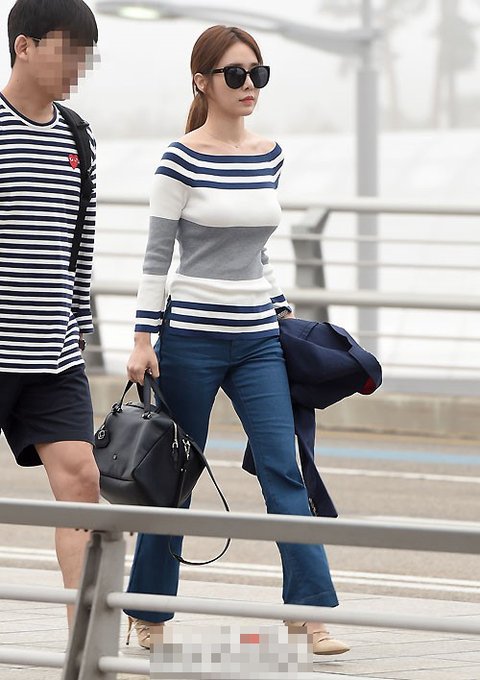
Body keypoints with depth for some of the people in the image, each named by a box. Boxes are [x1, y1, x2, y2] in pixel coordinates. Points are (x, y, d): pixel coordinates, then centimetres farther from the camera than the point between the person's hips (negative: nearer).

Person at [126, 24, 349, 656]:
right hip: (193, 337, -4)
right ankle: (148, 611, 18)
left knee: (283, 471, -6)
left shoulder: (270, 155, 8)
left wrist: (284, 312, 18)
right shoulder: (182, 159, -7)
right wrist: (144, 340, -9)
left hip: (259, 341, 4)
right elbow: (157, 256, -6)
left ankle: (312, 612, -8)